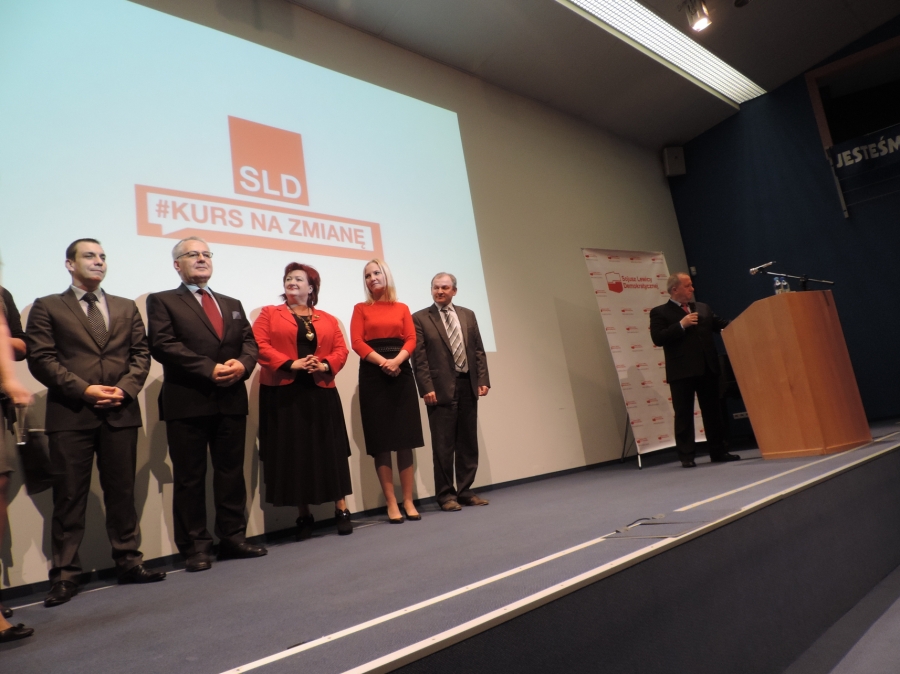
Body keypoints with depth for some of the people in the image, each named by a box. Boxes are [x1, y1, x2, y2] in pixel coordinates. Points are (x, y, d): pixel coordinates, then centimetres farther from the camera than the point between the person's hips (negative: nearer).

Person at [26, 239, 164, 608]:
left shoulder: (127, 308, 16)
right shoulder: (47, 307, 7)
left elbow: (140, 354, 10)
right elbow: (41, 358, -3)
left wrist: (125, 388, -7)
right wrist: (84, 390, -13)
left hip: (121, 413, 3)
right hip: (70, 415, -2)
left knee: (122, 492, 9)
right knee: (69, 497, 3)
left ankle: (129, 562, 18)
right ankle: (65, 574, 13)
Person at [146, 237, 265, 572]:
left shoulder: (232, 304, 21)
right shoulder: (162, 301, 5)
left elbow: (249, 342, 12)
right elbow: (163, 345, -9)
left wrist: (243, 363, -11)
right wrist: (210, 370, -17)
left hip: (232, 401, 5)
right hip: (187, 403, -4)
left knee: (232, 472, 9)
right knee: (190, 477, 3)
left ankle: (233, 538, 19)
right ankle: (195, 547, 13)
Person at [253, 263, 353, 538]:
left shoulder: (328, 319, 15)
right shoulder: (269, 314, 7)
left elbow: (341, 349, 7)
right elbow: (260, 346, -6)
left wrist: (325, 365, -13)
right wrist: (290, 364, -18)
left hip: (321, 392, 2)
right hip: (283, 394, -1)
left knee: (329, 451, 3)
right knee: (292, 453, 2)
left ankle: (341, 509, 13)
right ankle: (304, 515, 13)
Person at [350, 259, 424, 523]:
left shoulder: (402, 308, 14)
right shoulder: (361, 309, 9)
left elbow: (411, 339, 2)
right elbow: (357, 342, -3)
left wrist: (396, 360, -16)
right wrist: (383, 362, -16)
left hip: (402, 373, 1)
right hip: (373, 375, -1)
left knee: (405, 439, 1)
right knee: (381, 441, -1)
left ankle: (408, 500, 9)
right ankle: (391, 503, 6)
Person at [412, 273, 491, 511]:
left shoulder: (468, 315, 14)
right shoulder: (420, 318, 1)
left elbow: (478, 350, 11)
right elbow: (419, 358, -5)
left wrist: (483, 380, 2)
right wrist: (427, 388, -13)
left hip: (468, 385, 5)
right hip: (441, 389, -4)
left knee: (468, 442, 10)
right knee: (443, 445, 1)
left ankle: (466, 491, 20)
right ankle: (446, 495, 12)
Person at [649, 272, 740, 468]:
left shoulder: (703, 308, 16)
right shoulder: (659, 312, 0)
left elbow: (720, 325, 12)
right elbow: (657, 338, -12)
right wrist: (681, 325, -15)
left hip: (708, 368, 5)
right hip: (682, 372, -5)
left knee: (712, 411, 12)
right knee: (684, 414, 1)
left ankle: (718, 451, 22)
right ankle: (687, 456, 6)